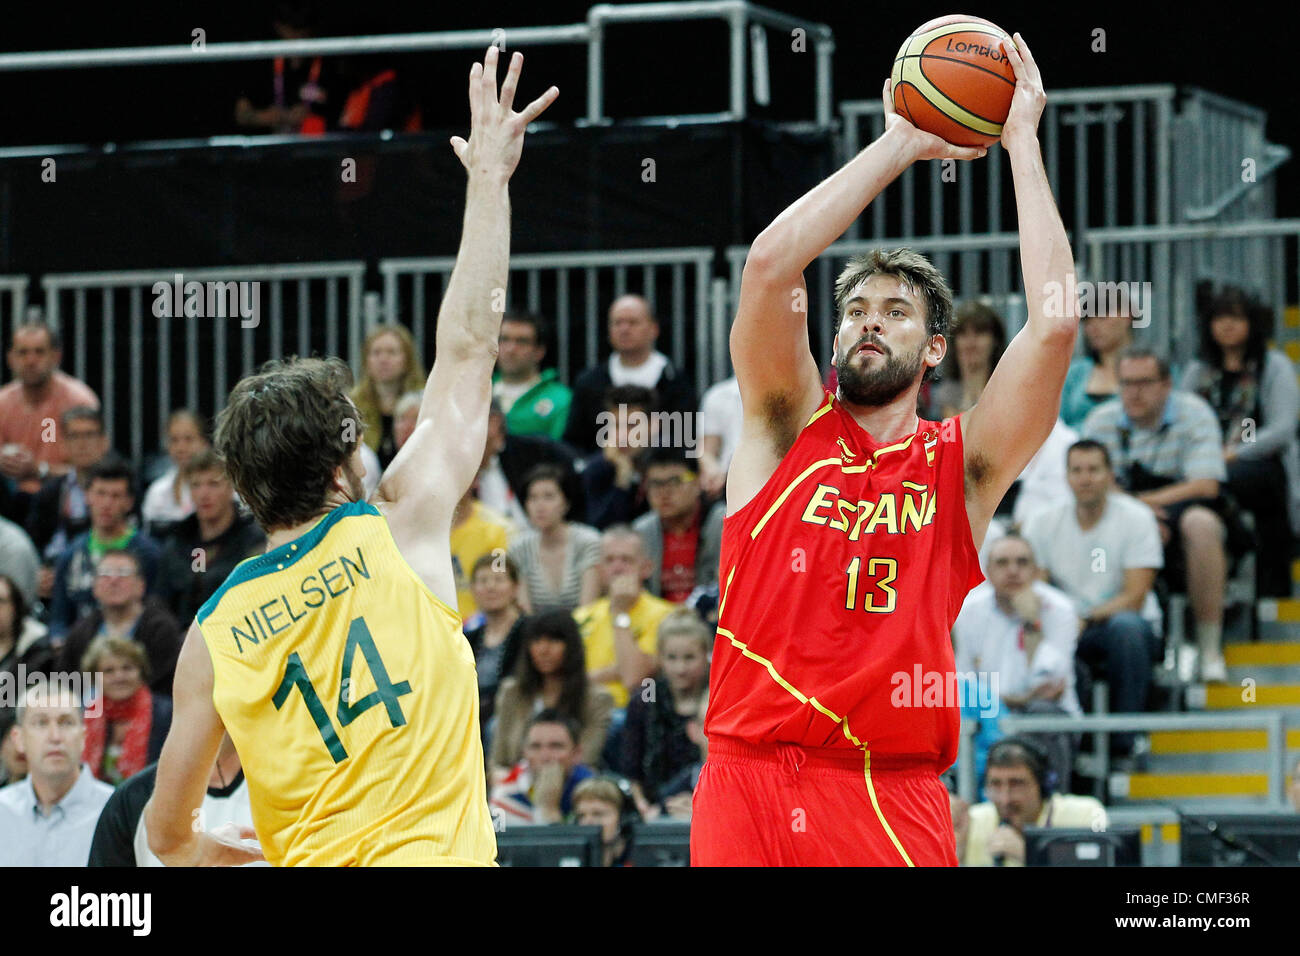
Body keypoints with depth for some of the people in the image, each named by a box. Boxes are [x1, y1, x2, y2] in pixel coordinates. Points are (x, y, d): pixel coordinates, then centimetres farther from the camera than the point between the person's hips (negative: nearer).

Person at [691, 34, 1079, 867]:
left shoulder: (961, 465, 8)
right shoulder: (789, 428, 10)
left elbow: (1056, 322, -4)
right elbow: (771, 265, -4)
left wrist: (1022, 141, 2)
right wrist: (903, 143, 1)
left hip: (890, 799, 0)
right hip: (748, 786, 0)